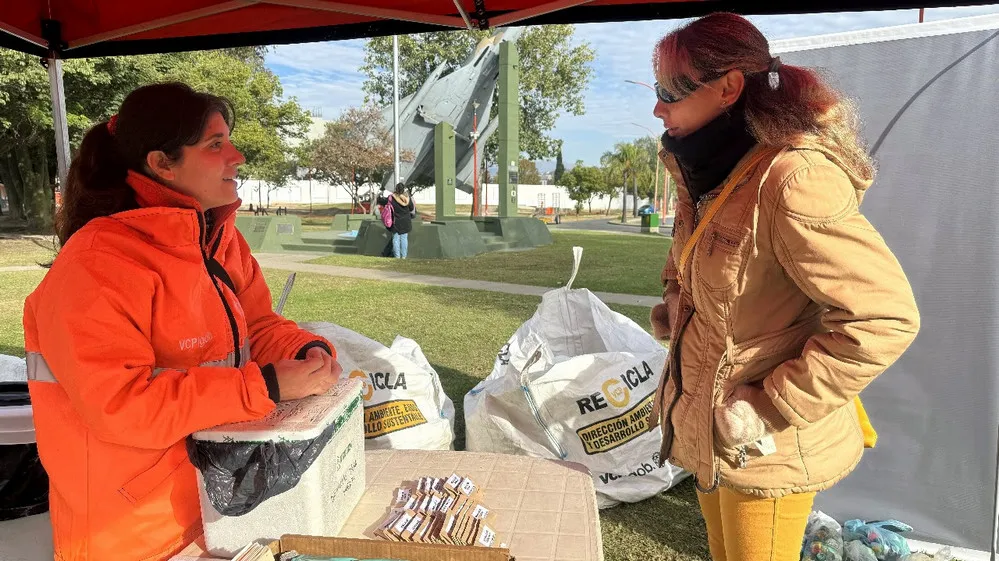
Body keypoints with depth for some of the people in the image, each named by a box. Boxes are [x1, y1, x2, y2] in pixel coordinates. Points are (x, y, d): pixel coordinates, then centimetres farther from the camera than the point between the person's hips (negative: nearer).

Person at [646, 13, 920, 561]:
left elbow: (885, 318, -28)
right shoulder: (709, 176, 3)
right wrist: (673, 306, 4)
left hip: (765, 447, -8)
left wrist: (769, 408, -23)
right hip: (706, 430, 8)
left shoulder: (794, 179, -26)